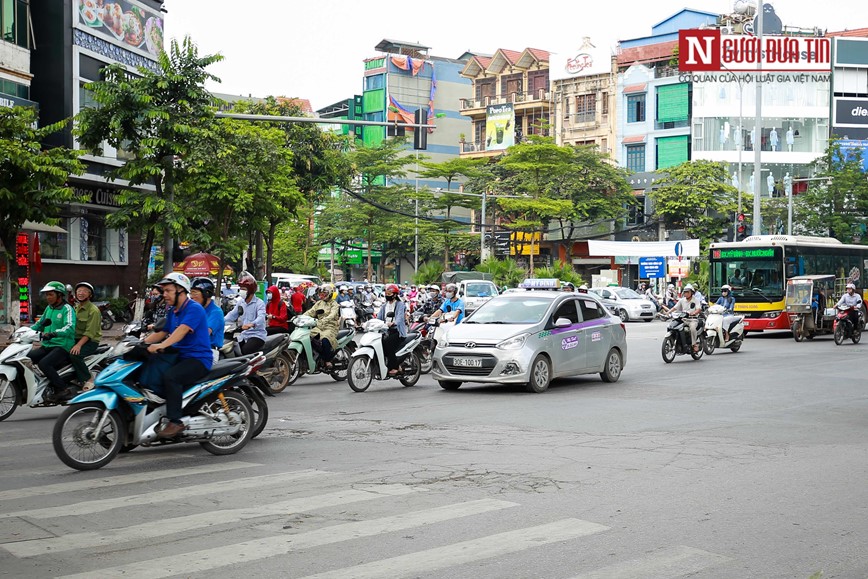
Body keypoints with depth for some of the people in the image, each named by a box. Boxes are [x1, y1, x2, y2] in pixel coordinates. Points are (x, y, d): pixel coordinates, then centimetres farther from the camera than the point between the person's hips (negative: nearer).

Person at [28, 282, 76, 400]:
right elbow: (40, 324, 28)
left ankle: (64, 389, -22)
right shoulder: (48, 308, 15)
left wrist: (52, 334, -41)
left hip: (62, 346, -8)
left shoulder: (67, 309, -10)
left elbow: (69, 327, -26)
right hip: (47, 346, 8)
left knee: (43, 363, -31)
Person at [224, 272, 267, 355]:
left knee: (245, 352, -30)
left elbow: (261, 318, -28)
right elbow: (232, 315, 11)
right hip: (244, 335, 8)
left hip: (257, 335, -8)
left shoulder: (259, 303, -11)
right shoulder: (241, 302, 14)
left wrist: (251, 324, -49)